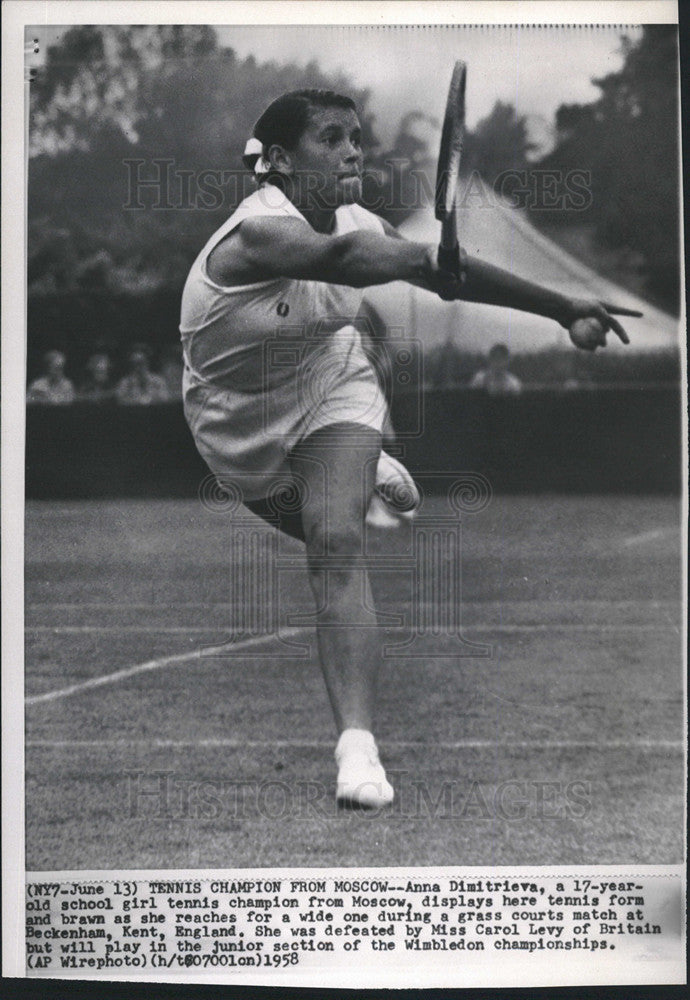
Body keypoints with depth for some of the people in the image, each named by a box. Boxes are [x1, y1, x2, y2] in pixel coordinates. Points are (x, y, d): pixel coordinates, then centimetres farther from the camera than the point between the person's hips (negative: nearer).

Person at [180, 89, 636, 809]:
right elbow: (342, 257, -56)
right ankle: (366, 475, 59)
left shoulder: (357, 224, -16)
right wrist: (425, 256, -74)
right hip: (240, 425, -2)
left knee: (338, 546, -23)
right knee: (325, 540, 21)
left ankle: (357, 747, -29)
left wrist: (563, 308, -3)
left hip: (330, 386, 2)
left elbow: (454, 274, -3)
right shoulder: (256, 232, -34)